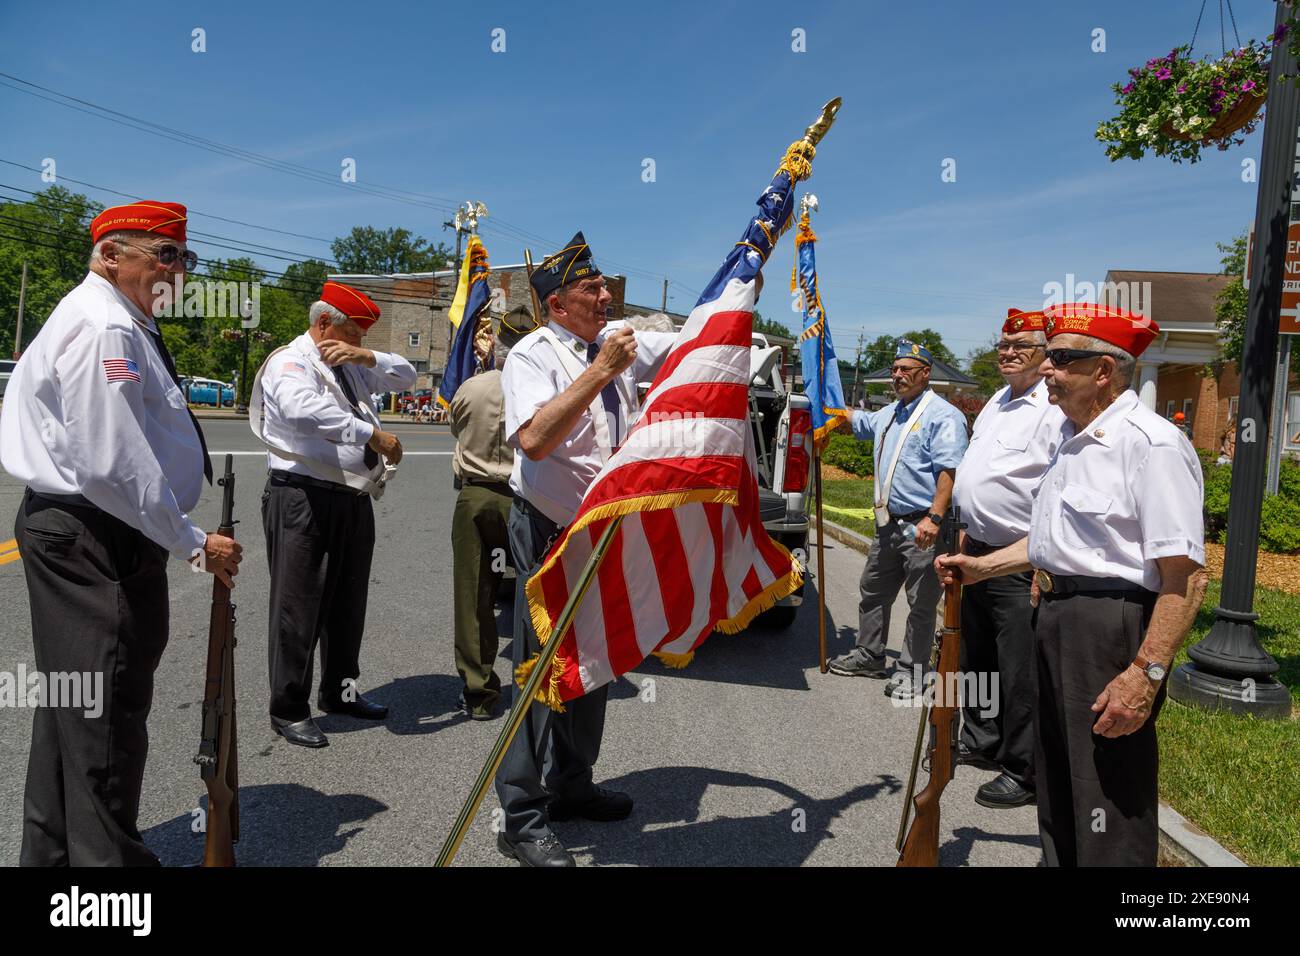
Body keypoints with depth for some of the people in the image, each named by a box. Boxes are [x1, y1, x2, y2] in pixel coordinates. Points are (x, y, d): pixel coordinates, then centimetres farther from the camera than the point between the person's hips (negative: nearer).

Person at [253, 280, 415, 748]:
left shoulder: (350, 366, 17)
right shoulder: (290, 363, -9)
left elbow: (405, 376, 18)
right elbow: (304, 409, -30)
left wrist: (365, 356, -1)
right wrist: (373, 435, -30)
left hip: (353, 499, 9)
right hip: (303, 498, -9)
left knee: (348, 601, 17)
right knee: (299, 605, -1)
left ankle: (339, 691, 33)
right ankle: (288, 710, 11)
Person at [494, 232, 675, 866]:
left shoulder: (620, 343, 7)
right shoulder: (533, 354, -13)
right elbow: (534, 438, -29)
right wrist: (600, 371, -28)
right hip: (549, 532, -7)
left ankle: (571, 787, 35)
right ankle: (522, 821, 9)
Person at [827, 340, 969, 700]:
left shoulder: (943, 416, -12)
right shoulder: (888, 414, 16)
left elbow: (949, 471, -22)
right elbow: (855, 423, 38)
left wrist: (934, 517, -29)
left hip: (922, 526, -9)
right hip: (889, 523, 9)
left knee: (921, 604, 2)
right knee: (873, 591, 19)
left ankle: (910, 671, 13)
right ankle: (869, 656, 34)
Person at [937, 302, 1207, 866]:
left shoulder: (1152, 444, -18)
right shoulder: (1072, 437, 13)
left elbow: (1185, 576, -23)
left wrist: (1147, 673, -27)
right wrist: (983, 566, 20)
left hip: (1113, 627, -10)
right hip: (1056, 619, 10)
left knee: (1109, 800, 1)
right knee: (1056, 781, 23)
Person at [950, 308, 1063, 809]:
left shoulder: (1053, 410, -16)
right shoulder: (997, 402, 15)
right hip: (979, 552, 10)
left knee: (1020, 672, 0)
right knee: (976, 656, 20)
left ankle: (1023, 772, 14)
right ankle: (981, 741, 38)